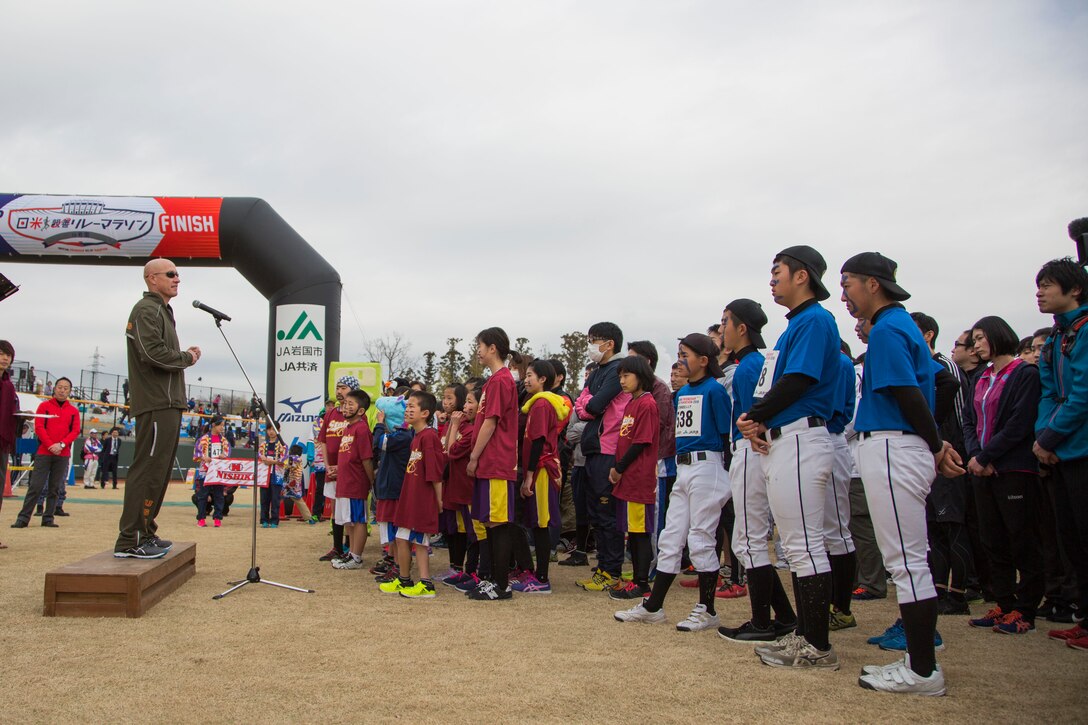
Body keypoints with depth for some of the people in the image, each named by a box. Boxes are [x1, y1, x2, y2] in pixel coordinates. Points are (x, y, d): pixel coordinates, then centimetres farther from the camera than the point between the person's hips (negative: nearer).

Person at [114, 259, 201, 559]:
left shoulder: (162, 311, 25)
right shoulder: (146, 310, -8)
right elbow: (153, 353, -20)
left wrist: (185, 356, 5)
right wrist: (187, 357, -6)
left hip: (168, 404, 11)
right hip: (156, 404, -11)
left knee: (159, 470, 13)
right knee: (148, 470, -11)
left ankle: (145, 533, 20)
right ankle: (130, 541, -8)